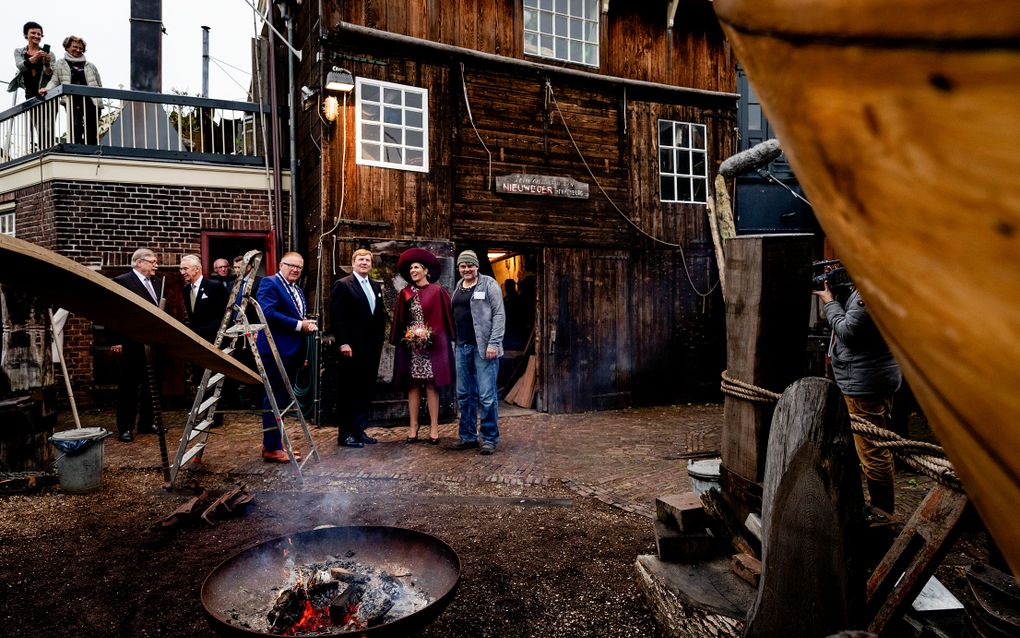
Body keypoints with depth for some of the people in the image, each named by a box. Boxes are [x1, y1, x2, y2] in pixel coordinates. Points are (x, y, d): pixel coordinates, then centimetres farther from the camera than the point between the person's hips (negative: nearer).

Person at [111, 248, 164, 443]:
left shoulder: (158, 283, 13)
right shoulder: (121, 281, -7)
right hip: (132, 344, -6)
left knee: (151, 384, 12)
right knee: (129, 386, 3)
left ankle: (147, 423, 23)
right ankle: (125, 428, 11)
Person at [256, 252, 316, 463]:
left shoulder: (298, 290, 19)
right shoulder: (269, 283, -8)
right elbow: (268, 312, -21)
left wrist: (309, 324, 1)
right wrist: (299, 325, -19)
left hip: (294, 351, 9)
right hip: (277, 350, -9)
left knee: (283, 398, 15)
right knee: (274, 398, -4)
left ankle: (275, 442, 25)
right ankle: (271, 448, 3)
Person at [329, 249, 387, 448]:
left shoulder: (376, 286, 16)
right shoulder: (342, 285, -5)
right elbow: (336, 316, -11)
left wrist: (380, 340, 11)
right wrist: (343, 343, -16)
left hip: (372, 348, 7)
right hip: (352, 348, -6)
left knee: (366, 392, 9)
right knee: (350, 392, 1)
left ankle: (359, 430, 19)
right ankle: (345, 434, 10)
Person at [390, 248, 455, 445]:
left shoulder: (437, 291, 0)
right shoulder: (405, 293, 9)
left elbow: (445, 318, 0)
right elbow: (399, 321, 11)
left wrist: (431, 335, -5)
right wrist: (403, 338, 1)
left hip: (433, 346, -3)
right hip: (410, 346, 3)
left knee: (431, 385, -1)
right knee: (413, 385, 4)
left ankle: (434, 428, 5)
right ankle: (413, 427, 10)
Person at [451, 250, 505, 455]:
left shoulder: (488, 284, -4)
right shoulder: (458, 287, 15)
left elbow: (499, 315, -9)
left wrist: (494, 343, -16)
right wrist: (454, 342, 11)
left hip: (483, 347, -6)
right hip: (462, 347, 7)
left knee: (487, 395, -4)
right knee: (464, 394, 11)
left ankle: (490, 439, 9)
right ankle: (468, 436, 23)